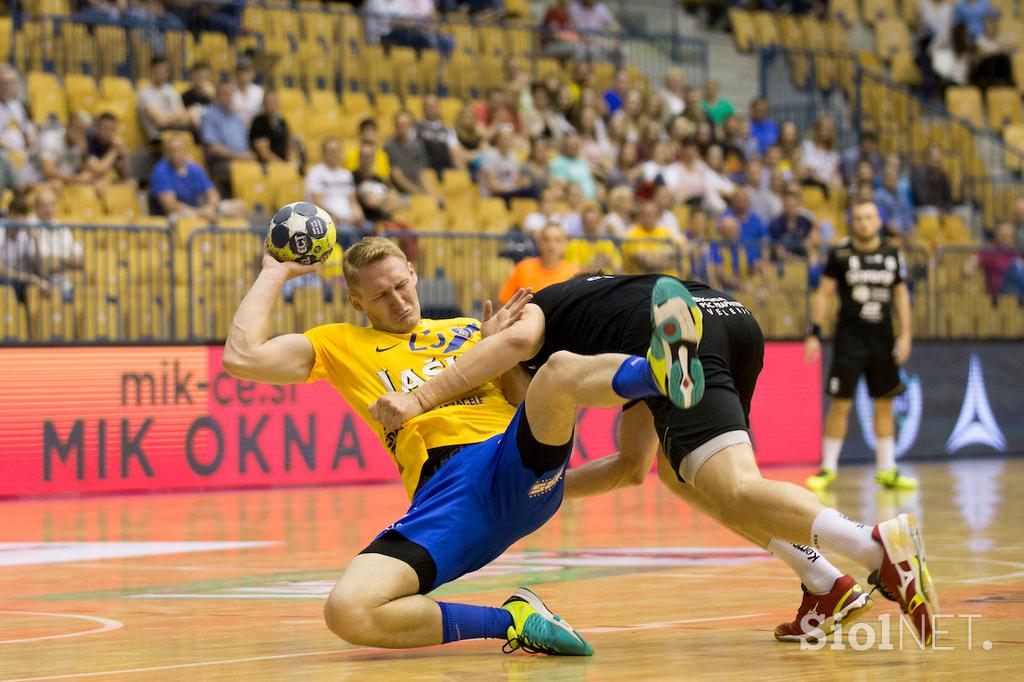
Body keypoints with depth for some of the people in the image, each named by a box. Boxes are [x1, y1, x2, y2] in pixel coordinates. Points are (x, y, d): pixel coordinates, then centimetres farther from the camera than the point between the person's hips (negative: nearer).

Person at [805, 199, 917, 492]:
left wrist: (905, 334, 3)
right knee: (840, 403, -5)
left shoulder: (892, 254, 6)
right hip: (850, 336, -3)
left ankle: (886, 470, 15)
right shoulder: (840, 253, -3)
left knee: (885, 403, 7)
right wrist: (814, 333, -7)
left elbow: (901, 294, 11)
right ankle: (828, 468, 5)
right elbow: (824, 293, -1)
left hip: (882, 337, 3)